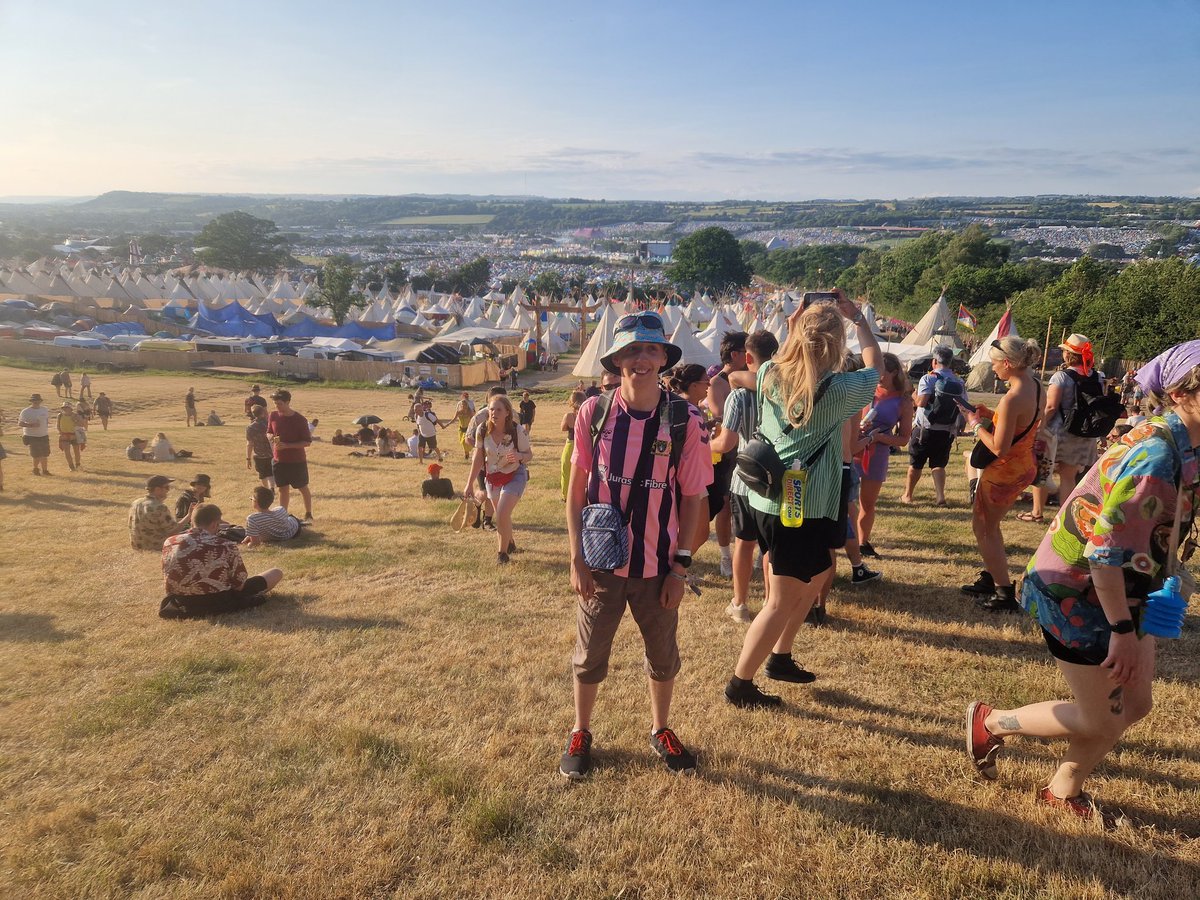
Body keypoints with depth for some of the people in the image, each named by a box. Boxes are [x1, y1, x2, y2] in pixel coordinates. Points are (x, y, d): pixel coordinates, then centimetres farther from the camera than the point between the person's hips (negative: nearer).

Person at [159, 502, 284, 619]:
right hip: (218, 603, -4)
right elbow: (239, 585, -9)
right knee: (276, 573, 5)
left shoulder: (169, 542, -5)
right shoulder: (227, 547, -18)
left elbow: (167, 578, 9)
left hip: (182, 603, 4)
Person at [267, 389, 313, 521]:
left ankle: (308, 515, 22)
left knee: (303, 488, 8)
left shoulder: (299, 420, -14)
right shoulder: (273, 416, -1)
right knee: (283, 489, 11)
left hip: (297, 461, -4)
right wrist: (272, 438, -10)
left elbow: (307, 442, -12)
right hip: (279, 460, 4)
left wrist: (287, 445, -21)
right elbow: (269, 432, 15)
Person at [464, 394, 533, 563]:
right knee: (501, 516, 18)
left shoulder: (518, 431, -23)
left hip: (514, 476, -4)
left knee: (502, 516, -17)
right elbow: (478, 457, -5)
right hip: (492, 477, 4)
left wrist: (519, 456, -36)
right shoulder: (482, 430, -16)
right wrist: (470, 484, -3)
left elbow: (529, 454, -12)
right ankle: (510, 544, 47)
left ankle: (502, 552, 6)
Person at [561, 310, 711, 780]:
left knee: (663, 656, 17)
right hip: (601, 563, 0)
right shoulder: (594, 412, -8)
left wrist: (680, 565, -5)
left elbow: (692, 497, -3)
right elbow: (576, 488, -1)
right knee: (589, 655, 15)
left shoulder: (684, 421, -9)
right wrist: (576, 557, -4)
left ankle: (661, 730, 42)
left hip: (658, 565, 0)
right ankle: (580, 732, 38)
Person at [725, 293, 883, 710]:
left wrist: (794, 328, 16)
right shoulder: (837, 389, -15)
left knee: (815, 578, 25)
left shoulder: (769, 375, -1)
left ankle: (780, 658, 35)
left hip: (767, 499, 7)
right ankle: (740, 683, 15)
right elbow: (875, 367, 6)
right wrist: (858, 318, 11)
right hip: (804, 509, -7)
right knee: (782, 602, 6)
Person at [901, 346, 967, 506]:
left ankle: (907, 495, 22)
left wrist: (914, 395, -2)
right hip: (948, 431, 3)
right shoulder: (959, 382, 4)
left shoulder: (929, 378, -11)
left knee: (915, 463, 10)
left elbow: (921, 402, -21)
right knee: (938, 464, 10)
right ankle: (940, 496, -4)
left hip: (925, 428, -3)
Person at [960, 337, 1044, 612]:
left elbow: (999, 447, -27)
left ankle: (1005, 594, 11)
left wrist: (977, 425, -12)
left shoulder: (1012, 399, -29)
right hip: (1025, 465, 9)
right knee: (988, 524, 23)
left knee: (983, 527, 7)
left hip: (1005, 471, -9)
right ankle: (988, 579, 34)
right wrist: (988, 416, 6)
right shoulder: (1036, 386, -1)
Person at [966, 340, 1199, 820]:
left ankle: (1063, 791, 35)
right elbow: (1104, 552, -29)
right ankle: (989, 722, 24)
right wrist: (1122, 630, -23)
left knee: (1134, 704, 16)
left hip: (1118, 591, 9)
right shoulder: (1156, 457, -28)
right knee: (1098, 722, 4)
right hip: (1076, 594, -9)